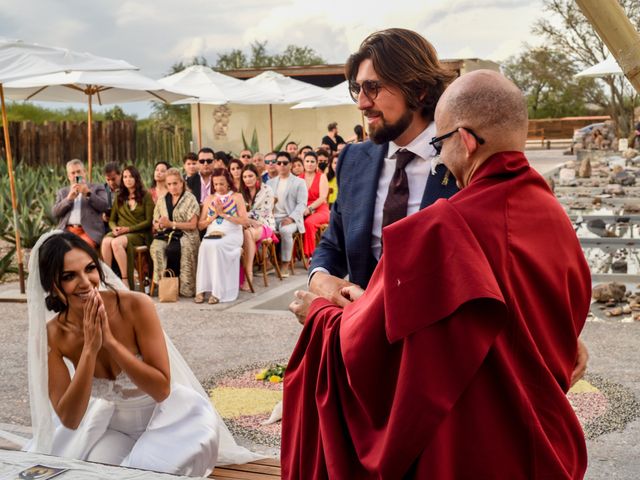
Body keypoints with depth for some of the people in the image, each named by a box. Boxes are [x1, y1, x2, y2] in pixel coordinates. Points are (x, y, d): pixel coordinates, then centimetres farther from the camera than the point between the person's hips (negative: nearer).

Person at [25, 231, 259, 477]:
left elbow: (161, 389, -23)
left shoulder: (136, 306, -25)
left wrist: (110, 341, -33)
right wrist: (90, 348, -31)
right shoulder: (52, 336, -16)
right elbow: (69, 420, -21)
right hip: (111, 425, 3)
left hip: (163, 416, -3)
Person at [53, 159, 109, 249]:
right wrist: (69, 198, -5)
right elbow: (55, 212, 10)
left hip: (89, 232, -3)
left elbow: (104, 206, 2)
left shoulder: (97, 188, 18)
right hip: (66, 231, 3)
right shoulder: (62, 192, 25)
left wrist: (88, 194, -9)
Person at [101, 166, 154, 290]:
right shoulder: (119, 197, 21)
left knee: (116, 242, -35)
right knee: (106, 241, -32)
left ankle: (125, 281, -33)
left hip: (139, 233, -4)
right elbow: (112, 220, 18)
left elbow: (149, 221, -1)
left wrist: (128, 229, -11)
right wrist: (114, 228, -6)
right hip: (120, 232, 4)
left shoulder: (146, 196, 7)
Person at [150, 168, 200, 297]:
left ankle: (184, 286, -22)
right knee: (156, 248, -31)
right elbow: (155, 225, 19)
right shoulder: (162, 200, 20)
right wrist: (160, 225, -6)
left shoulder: (190, 199, 5)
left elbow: (192, 225, -4)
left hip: (184, 235, -4)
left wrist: (171, 224, -10)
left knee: (172, 249, -36)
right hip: (165, 235, 4)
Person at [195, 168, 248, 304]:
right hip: (212, 235, 3)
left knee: (216, 246, -36)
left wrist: (223, 214, -6)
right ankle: (202, 289, -32)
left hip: (232, 235, -3)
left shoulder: (237, 197, 10)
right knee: (205, 246, -33)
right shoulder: (209, 198, 20)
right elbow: (201, 225, 16)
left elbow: (245, 221, -2)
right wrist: (215, 215, -1)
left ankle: (217, 291, -34)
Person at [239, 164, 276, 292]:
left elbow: (265, 212, -7)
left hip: (264, 224, -3)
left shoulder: (266, 190, 1)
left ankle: (249, 275, -38)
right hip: (247, 224, 3)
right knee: (246, 233, -36)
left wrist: (247, 215, -13)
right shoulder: (242, 192, 15)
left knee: (247, 233, -37)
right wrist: (251, 221, -12)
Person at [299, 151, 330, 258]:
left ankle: (310, 254, -25)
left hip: (319, 210, -3)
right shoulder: (299, 178, 14)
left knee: (309, 222, -35)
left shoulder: (322, 177, 5)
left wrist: (310, 208, -21)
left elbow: (323, 198, -7)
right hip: (303, 211, 3)